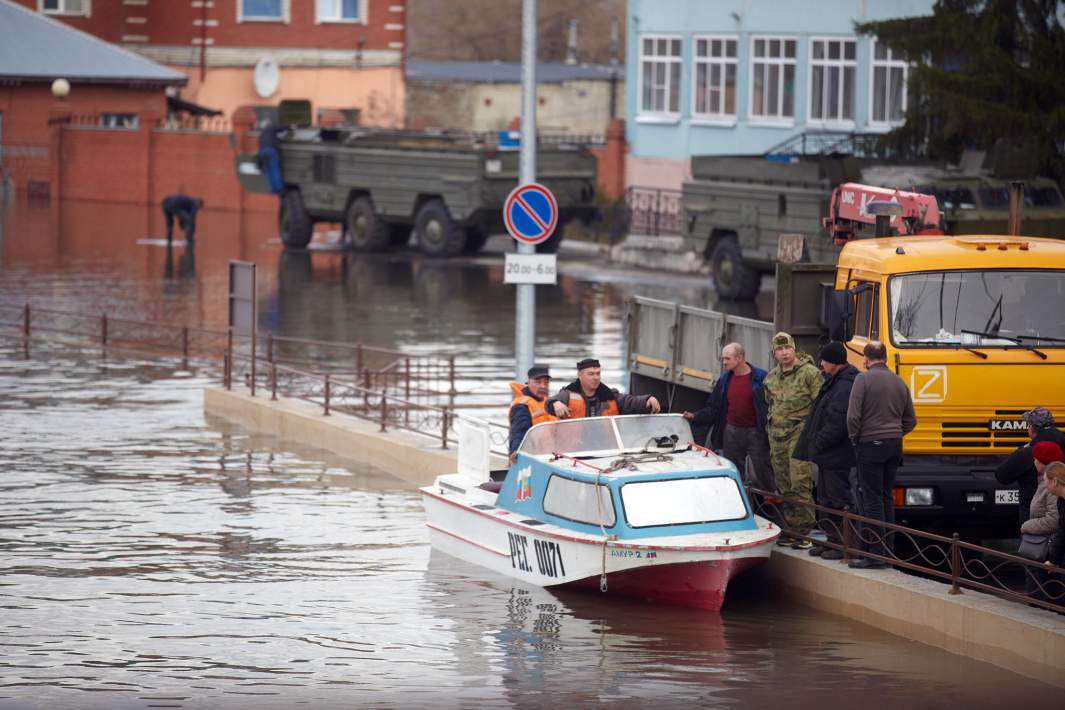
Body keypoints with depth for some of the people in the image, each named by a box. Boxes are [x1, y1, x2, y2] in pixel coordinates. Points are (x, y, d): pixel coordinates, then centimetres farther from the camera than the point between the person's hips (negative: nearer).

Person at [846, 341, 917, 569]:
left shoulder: (863, 379, -9)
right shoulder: (899, 382, 10)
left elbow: (853, 415, -15)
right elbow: (910, 420, 14)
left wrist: (855, 438, 0)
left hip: (871, 446, -6)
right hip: (895, 446, 6)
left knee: (872, 500, -4)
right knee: (886, 498, 14)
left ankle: (876, 554, -7)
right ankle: (888, 549, 16)